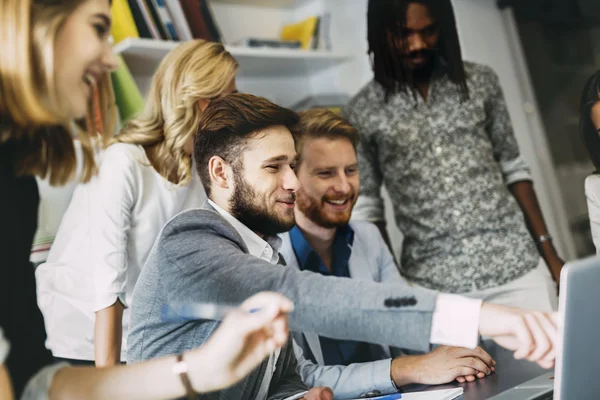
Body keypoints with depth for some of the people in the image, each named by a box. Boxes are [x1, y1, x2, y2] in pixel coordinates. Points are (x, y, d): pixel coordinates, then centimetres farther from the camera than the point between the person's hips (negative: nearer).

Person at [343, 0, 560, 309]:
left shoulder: (480, 82, 5)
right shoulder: (362, 114, -1)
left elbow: (513, 169, 11)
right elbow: (365, 209, 3)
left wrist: (549, 252, 8)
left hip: (518, 269, 2)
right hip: (435, 288, -2)